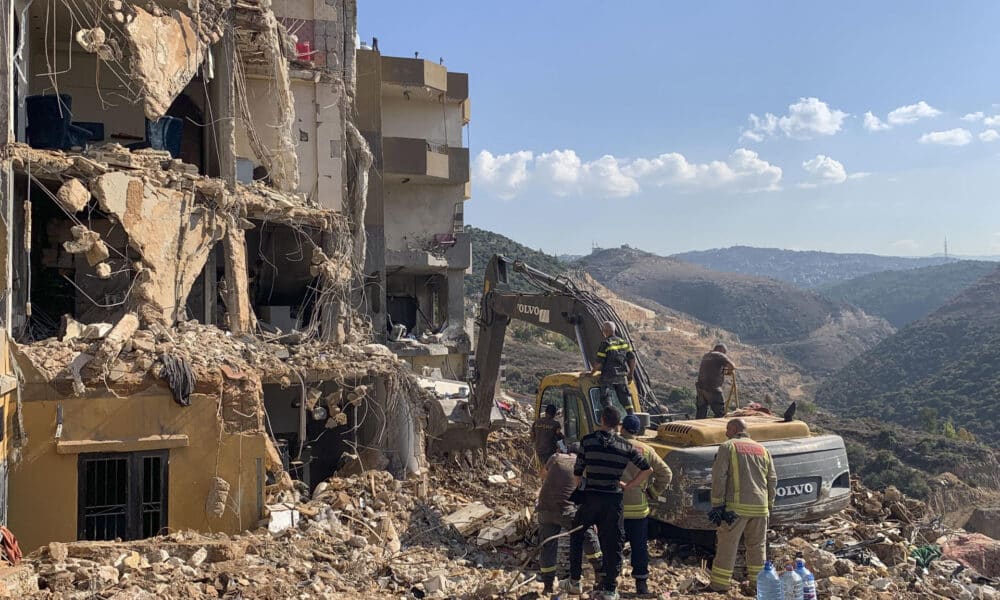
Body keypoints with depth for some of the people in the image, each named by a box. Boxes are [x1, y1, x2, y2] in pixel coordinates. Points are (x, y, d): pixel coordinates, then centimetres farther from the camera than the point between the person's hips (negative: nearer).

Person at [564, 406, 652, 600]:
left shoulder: (588, 440, -3)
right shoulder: (625, 446, 3)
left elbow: (577, 472, -1)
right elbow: (647, 470, 5)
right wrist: (628, 486, 11)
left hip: (590, 497, -1)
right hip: (614, 499, 1)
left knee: (576, 536, 19)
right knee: (613, 544, 9)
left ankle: (574, 582, 21)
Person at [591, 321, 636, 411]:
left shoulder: (605, 344, -11)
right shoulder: (624, 342, 6)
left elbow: (599, 363, -13)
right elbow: (632, 359, 7)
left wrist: (592, 373, 4)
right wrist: (631, 374, 17)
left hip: (608, 377, -5)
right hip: (622, 376, 5)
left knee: (607, 399, 1)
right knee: (625, 397, 13)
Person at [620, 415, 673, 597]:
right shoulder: (646, 451, 0)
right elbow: (666, 474, 0)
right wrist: (653, 492, 11)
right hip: (638, 508, 1)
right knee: (640, 546, 12)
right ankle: (641, 584, 15)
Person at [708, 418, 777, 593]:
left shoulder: (728, 447, -2)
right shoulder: (762, 450, 14)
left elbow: (719, 476, -10)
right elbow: (772, 479, 13)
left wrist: (717, 504, -7)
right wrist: (769, 505, 19)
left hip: (737, 506, -5)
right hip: (760, 507, 5)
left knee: (727, 546, 2)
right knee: (757, 546, 16)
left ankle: (720, 584, 4)